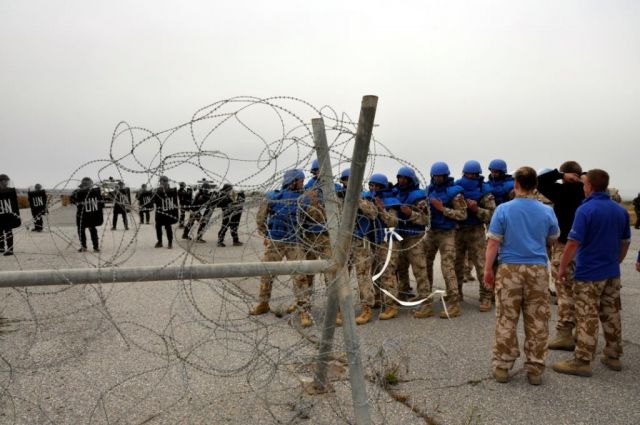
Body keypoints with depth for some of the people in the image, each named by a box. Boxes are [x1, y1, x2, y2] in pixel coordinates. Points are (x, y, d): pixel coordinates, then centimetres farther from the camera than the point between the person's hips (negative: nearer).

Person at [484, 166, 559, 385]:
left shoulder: (503, 209, -6)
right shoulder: (547, 211, 1)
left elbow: (493, 243, -7)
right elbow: (553, 239, 16)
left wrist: (488, 270, 1)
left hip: (510, 269, -1)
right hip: (538, 270, 2)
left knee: (506, 321, 6)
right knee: (537, 323, 8)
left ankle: (502, 367, 12)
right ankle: (535, 369, 15)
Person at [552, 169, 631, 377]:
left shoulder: (586, 209, -16)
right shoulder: (620, 210, 7)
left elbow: (573, 243, -20)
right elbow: (625, 242, 15)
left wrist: (562, 267, -10)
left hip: (589, 274, -7)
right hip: (612, 273, 7)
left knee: (587, 318, -3)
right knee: (612, 315, 15)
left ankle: (581, 361, 2)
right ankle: (613, 356, 26)